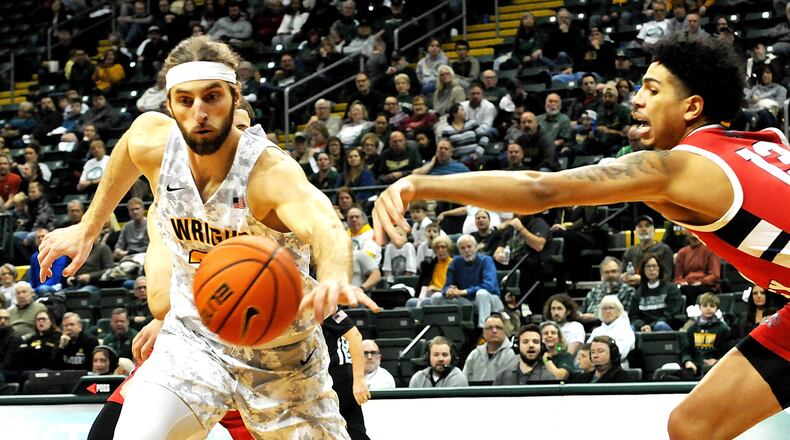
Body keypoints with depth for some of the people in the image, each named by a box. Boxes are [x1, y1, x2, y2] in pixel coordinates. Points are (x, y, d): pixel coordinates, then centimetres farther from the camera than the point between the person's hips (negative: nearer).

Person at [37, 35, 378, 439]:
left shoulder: (271, 173, -31)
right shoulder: (152, 141, -15)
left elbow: (325, 226, -53)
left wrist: (334, 278, -75)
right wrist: (87, 230, 20)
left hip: (280, 353, -2)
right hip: (193, 338, 2)